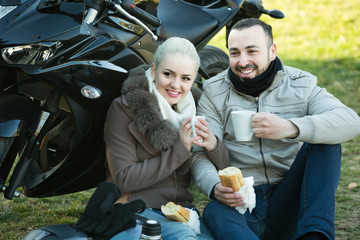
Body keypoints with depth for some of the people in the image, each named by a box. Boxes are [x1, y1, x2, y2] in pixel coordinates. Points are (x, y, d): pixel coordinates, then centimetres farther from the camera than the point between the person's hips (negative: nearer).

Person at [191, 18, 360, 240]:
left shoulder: (301, 86, 5)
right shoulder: (214, 92, 7)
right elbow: (201, 155, -3)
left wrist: (290, 128, -33)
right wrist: (214, 187, -28)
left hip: (289, 202, 1)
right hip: (240, 203, -1)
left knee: (323, 142, -20)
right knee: (214, 213, -36)